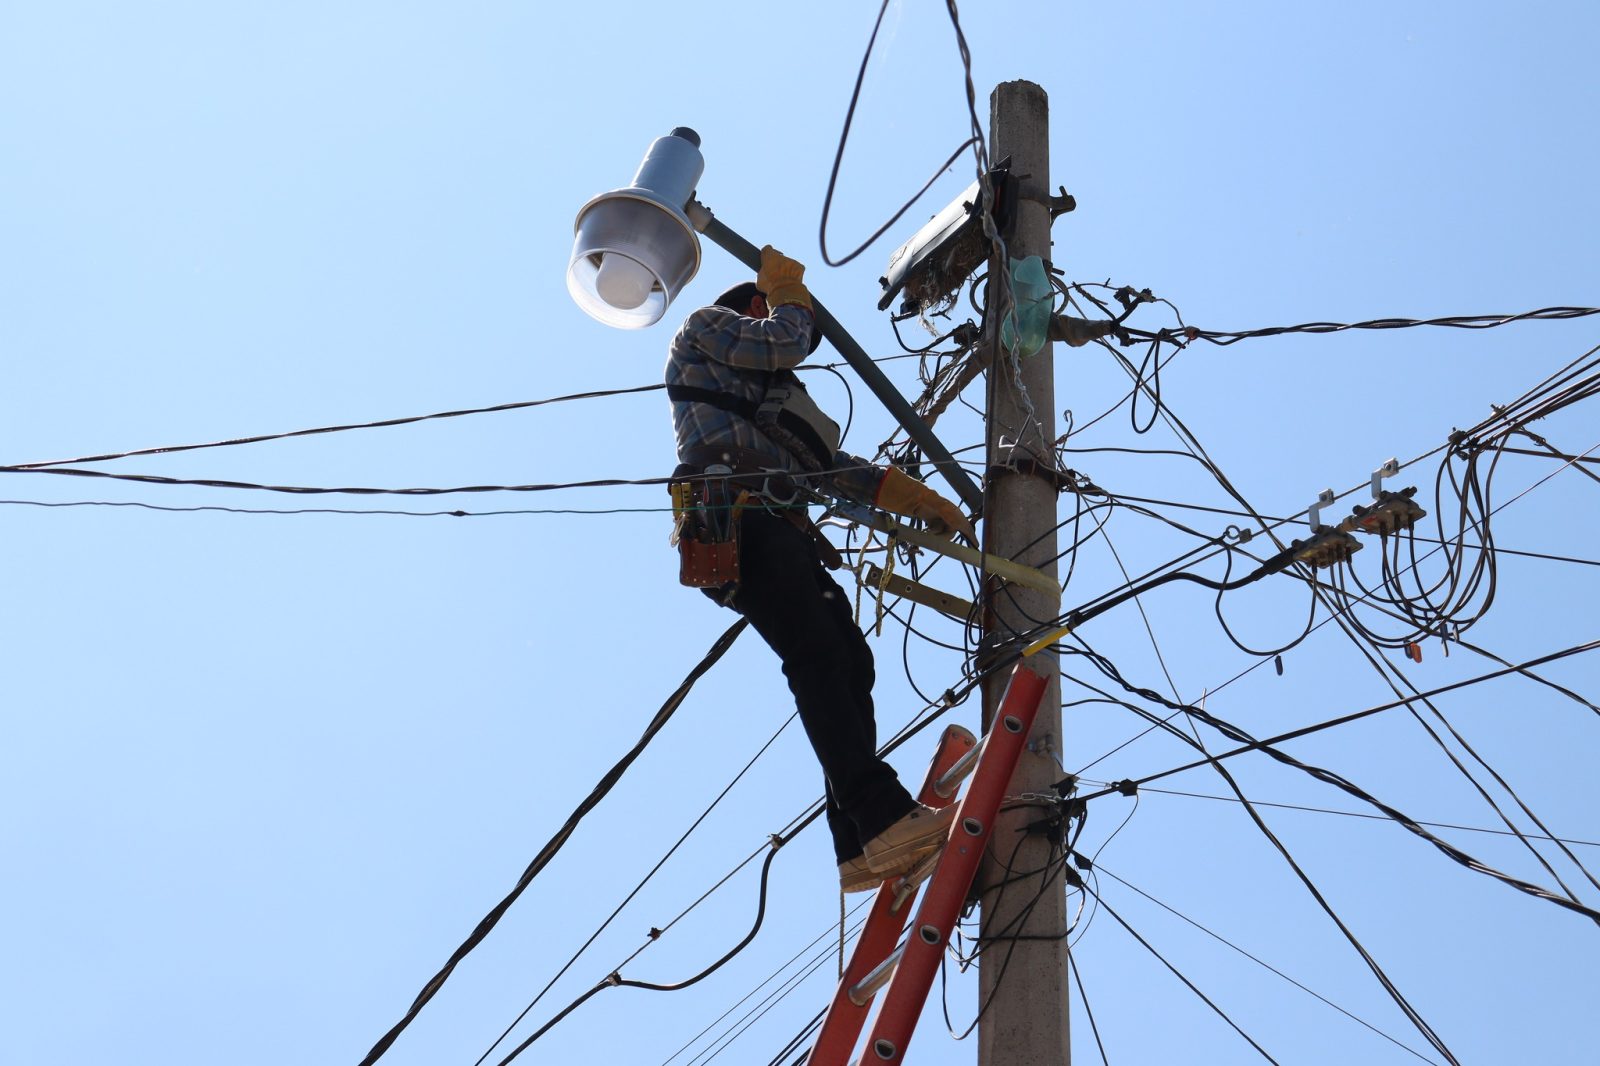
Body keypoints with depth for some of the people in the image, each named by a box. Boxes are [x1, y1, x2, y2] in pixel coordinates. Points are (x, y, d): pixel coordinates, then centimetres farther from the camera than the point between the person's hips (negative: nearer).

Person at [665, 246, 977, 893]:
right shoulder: (705, 328, 22)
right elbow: (782, 343, 5)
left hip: (780, 529, 8)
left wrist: (917, 498, 24)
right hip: (734, 517, -8)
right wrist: (788, 290, 25)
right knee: (818, 656, -24)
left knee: (849, 662, -8)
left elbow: (830, 467, 31)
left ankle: (863, 848, -17)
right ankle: (886, 817, -39)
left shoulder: (774, 393, 40)